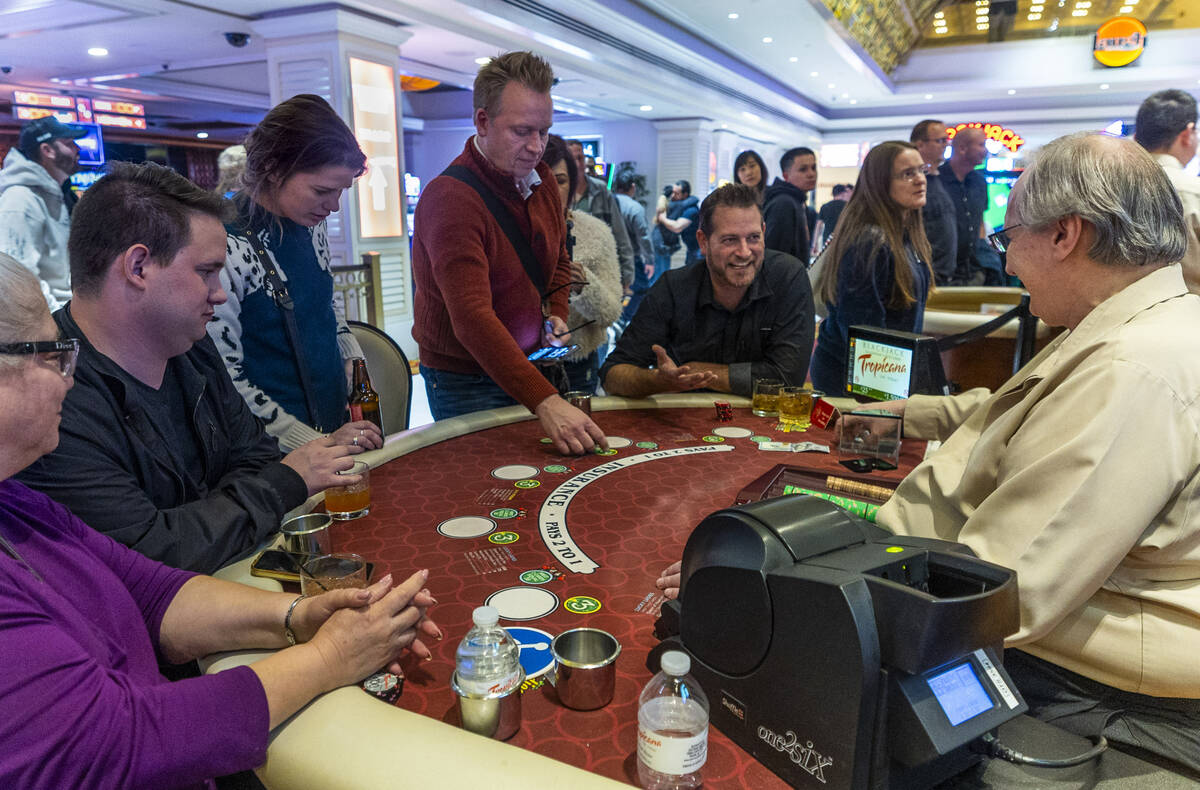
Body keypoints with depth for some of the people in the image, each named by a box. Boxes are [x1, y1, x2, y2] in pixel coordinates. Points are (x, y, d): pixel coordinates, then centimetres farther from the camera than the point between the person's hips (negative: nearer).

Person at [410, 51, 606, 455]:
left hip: (528, 366, 7)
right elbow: (472, 319, -35)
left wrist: (557, 314, 1)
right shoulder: (449, 198, -24)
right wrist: (545, 401, -43)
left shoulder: (541, 180, 1)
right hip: (467, 381, -6)